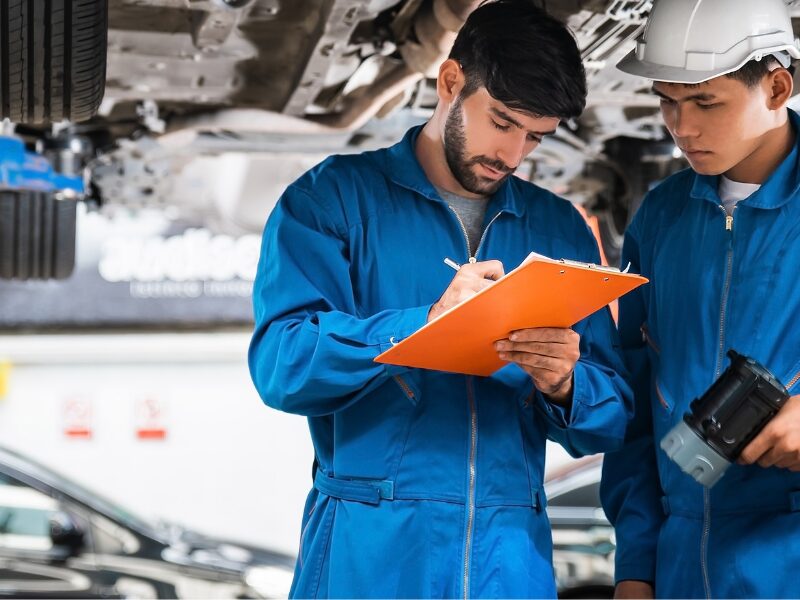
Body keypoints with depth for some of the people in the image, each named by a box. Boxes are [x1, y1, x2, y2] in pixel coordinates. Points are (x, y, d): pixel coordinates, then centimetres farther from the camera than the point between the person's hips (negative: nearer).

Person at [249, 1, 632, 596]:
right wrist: (428, 323, -22)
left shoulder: (561, 229, 11)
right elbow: (280, 364, -12)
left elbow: (610, 420, 9)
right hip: (370, 549, -3)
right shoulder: (334, 198, 1)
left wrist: (565, 388, -13)